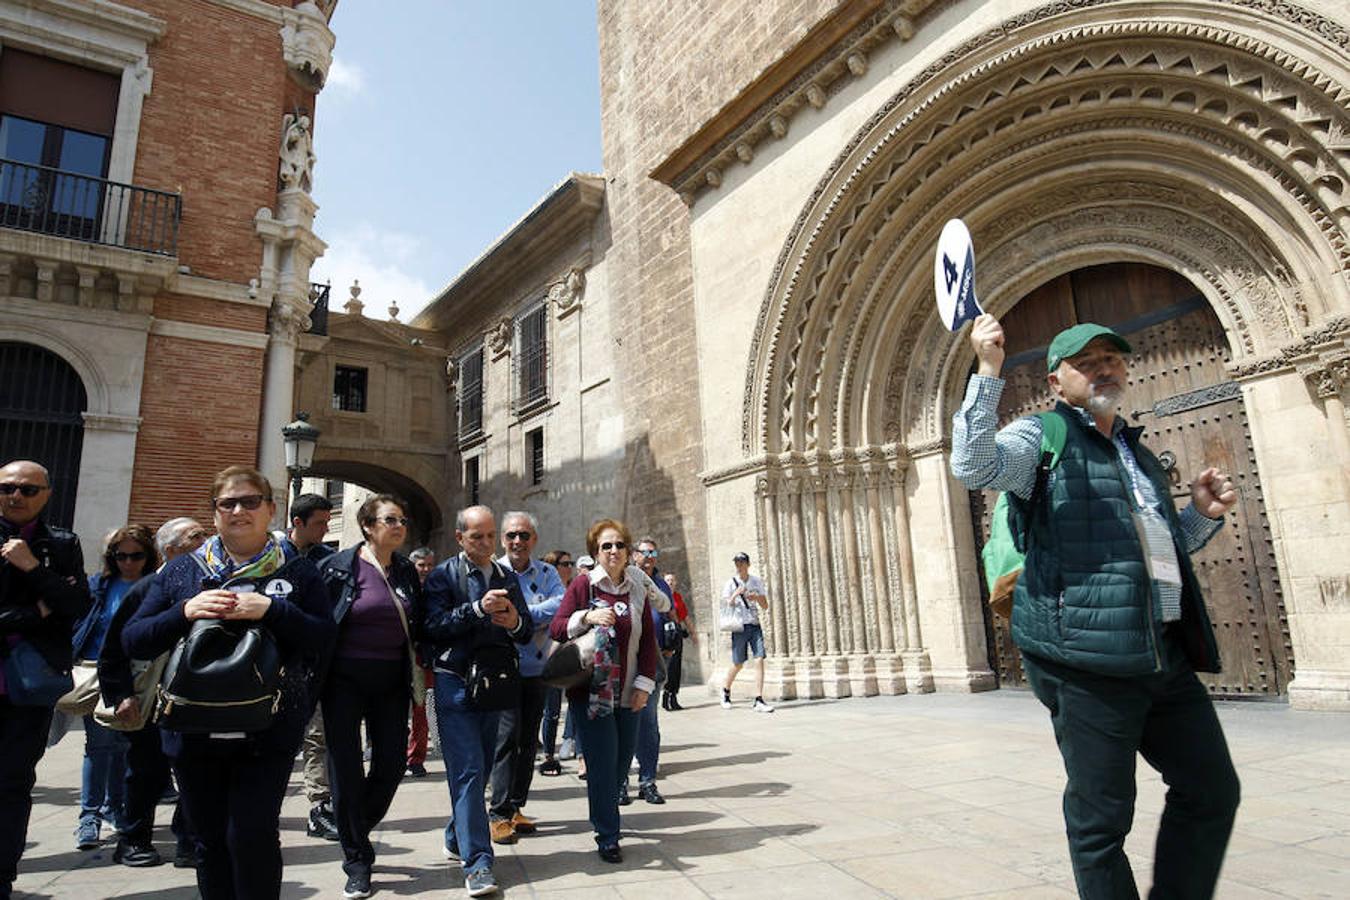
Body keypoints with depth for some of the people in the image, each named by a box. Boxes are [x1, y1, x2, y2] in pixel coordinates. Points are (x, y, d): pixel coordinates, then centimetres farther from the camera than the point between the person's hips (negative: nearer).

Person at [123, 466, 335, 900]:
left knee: (251, 835, -9)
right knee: (210, 840, 12)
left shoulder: (297, 572, 2)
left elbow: (324, 638, -6)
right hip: (194, 734, 3)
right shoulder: (182, 572, 8)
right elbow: (133, 641, 4)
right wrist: (185, 612, -14)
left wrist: (272, 609, -19)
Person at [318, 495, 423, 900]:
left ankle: (357, 833, 33)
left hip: (391, 680, 4)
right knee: (346, 768, 3)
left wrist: (419, 669, 6)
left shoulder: (407, 569, 5)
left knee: (392, 764, 6)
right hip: (346, 680, -4)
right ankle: (357, 860, 19)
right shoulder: (339, 567, -8)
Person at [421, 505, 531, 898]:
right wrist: (478, 608, -22)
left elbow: (527, 632, 10)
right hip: (455, 683, -5)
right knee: (468, 770, -7)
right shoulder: (443, 575, -1)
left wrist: (516, 622, -12)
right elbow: (433, 627, -13)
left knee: (481, 768, 13)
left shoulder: (508, 578, 12)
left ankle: (457, 839, 32)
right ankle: (477, 862, -3)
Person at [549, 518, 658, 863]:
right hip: (591, 690, -4)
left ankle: (604, 812, 36)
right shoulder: (583, 584, -6)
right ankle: (607, 837, 13)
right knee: (602, 764, -2)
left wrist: (645, 683, 1)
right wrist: (587, 617, -26)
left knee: (623, 759, 11)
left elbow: (648, 639, 8)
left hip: (628, 692, 4)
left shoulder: (638, 586, 4)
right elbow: (556, 628, -9)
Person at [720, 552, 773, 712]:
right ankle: (726, 691, 31)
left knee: (759, 660, -10)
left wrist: (757, 597, -10)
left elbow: (765, 606, 11)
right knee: (738, 664, 5)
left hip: (755, 626, 2)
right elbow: (725, 607, -4)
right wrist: (736, 594, -19)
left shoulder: (757, 581, 8)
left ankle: (758, 701, -7)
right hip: (739, 627, -2)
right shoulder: (731, 584, 1)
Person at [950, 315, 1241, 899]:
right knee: (1101, 817, 1)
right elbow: (973, 466, -22)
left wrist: (1204, 513, 14)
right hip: (1087, 656, -8)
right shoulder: (1042, 438, 0)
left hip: (1166, 653, 8)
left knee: (1211, 791, 16)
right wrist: (988, 371, -24)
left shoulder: (1137, 453, 22)